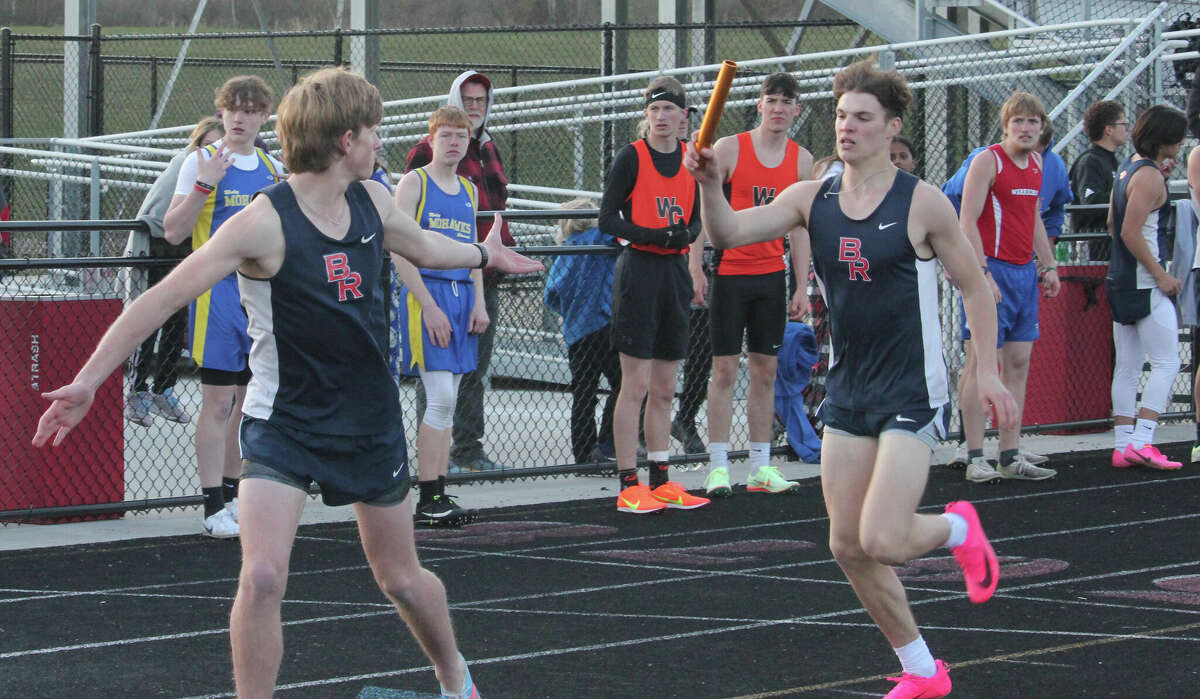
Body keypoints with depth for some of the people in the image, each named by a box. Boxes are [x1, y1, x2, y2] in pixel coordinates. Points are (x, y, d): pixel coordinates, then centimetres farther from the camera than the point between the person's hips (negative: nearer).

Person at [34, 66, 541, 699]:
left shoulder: (371, 202, 0)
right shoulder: (264, 223, -20)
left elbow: (423, 247, 24)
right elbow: (165, 298, -22)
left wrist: (485, 254, 43)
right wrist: (86, 382, -27)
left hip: (370, 420, 5)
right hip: (283, 425, -5)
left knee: (401, 578, 16)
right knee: (262, 577, -22)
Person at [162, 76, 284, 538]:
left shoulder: (274, 169, 12)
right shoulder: (202, 162, -3)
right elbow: (173, 232, -10)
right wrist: (204, 185, -20)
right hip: (218, 291, -5)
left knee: (249, 400, 10)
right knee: (217, 401, -6)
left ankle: (233, 495, 19)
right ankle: (213, 506, -5)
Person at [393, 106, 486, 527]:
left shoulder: (469, 191, 17)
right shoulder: (414, 183, -3)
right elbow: (400, 253, -10)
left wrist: (479, 303, 8)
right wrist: (429, 306, -16)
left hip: (462, 296, 7)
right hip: (426, 293, -7)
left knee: (446, 403, 6)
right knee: (440, 399, -12)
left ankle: (440, 496, 8)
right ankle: (428, 499, -8)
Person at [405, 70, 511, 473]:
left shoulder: (489, 151, 18)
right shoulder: (430, 151, -6)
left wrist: (505, 246, 16)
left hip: (485, 277, 8)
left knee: (476, 367, 11)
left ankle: (468, 449, 17)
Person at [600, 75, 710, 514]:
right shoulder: (631, 157, -6)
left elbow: (697, 219, 14)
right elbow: (607, 219, -8)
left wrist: (686, 234, -8)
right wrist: (653, 236, -19)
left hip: (675, 272, 6)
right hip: (639, 270, -6)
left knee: (664, 390, 11)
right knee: (636, 385, -6)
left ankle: (661, 482, 17)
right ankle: (628, 486, -3)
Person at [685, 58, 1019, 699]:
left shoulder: (921, 203, -9)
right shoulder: (812, 199, 3)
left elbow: (974, 286, 0)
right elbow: (728, 233, -6)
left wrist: (987, 372, -6)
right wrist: (710, 184, -25)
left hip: (912, 393, -5)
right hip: (848, 390, 6)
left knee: (882, 540, -17)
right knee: (848, 546, 5)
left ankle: (958, 529, 18)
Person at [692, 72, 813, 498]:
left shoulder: (801, 160, 7)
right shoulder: (729, 149, -5)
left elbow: (799, 227, 11)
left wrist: (802, 286, 7)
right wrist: (694, 267, -10)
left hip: (772, 275, 4)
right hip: (730, 270, -4)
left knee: (766, 370, 6)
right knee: (725, 369, -4)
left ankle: (760, 467, 11)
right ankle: (718, 466, -1)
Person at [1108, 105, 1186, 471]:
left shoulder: (1128, 166, 13)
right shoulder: (1149, 176, -15)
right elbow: (1131, 232, -21)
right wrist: (1161, 275, -17)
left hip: (1121, 281, 10)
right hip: (1145, 285, -10)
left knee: (1127, 367, 10)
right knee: (1166, 363, -7)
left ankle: (1122, 445, 9)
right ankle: (1141, 442, -14)